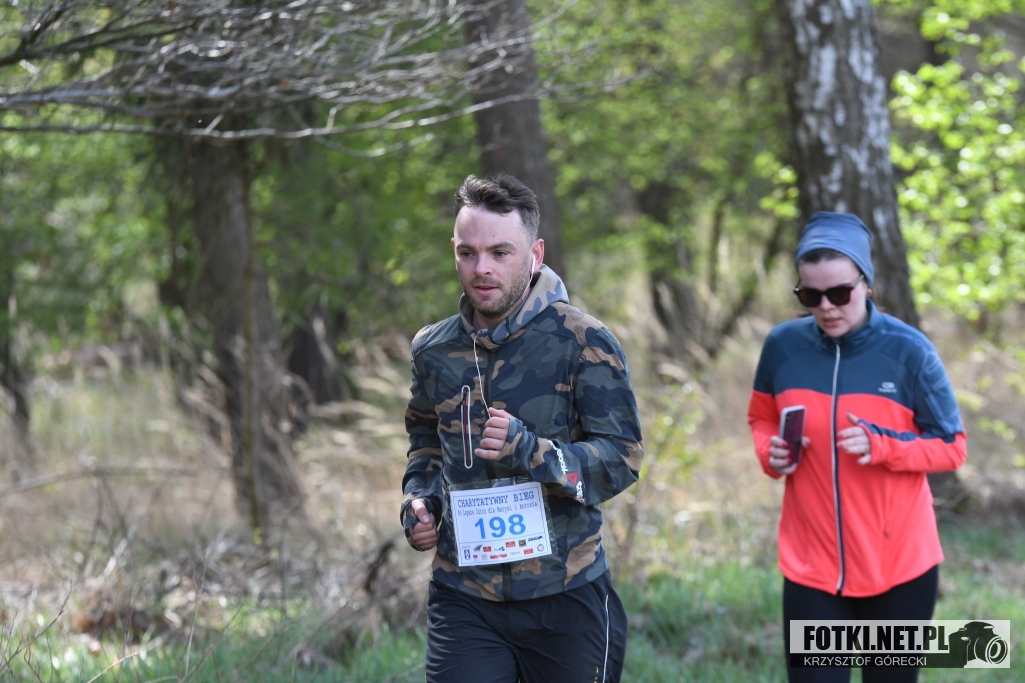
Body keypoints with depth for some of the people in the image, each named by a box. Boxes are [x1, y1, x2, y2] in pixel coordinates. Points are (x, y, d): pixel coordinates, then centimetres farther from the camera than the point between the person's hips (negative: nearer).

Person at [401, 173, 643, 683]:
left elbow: (622, 458, -10)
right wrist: (419, 502, 7)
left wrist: (531, 451, -25)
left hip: (565, 599, -2)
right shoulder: (434, 350, 8)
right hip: (463, 599, 3)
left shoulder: (582, 342, -7)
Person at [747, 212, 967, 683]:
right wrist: (769, 452, -7)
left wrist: (882, 446, -20)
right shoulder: (783, 346, -3)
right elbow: (761, 420, 15)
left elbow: (951, 447, -3)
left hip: (900, 566, -1)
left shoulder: (908, 350, -10)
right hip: (811, 568, 1)